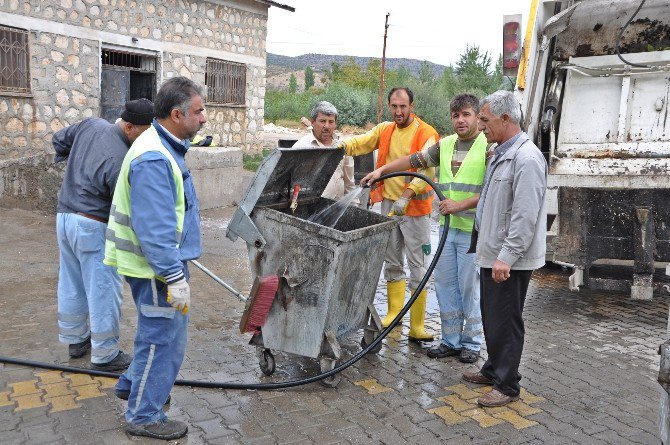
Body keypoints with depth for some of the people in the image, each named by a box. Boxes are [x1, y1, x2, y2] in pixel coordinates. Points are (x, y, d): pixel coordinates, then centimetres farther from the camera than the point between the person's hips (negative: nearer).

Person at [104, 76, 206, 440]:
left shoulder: (164, 147, 10)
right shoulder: (153, 158, -24)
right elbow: (154, 229, -28)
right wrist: (175, 277, -26)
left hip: (162, 259, 10)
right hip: (158, 265, -10)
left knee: (159, 330, 24)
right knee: (164, 338, 2)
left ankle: (133, 384, 43)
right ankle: (144, 416, 19)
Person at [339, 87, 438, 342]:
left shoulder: (426, 134, -11)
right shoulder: (385, 130, 9)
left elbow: (427, 170, -22)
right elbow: (361, 143, 5)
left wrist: (407, 196, -35)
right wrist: (341, 146, -17)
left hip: (414, 207, -6)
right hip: (388, 204, 6)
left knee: (417, 267, -2)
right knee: (392, 262, 16)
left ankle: (417, 327, 4)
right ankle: (394, 312, 31)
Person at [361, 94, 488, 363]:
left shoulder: (489, 146, -7)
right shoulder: (445, 145, 13)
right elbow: (415, 160, 19)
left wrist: (460, 205, -20)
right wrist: (381, 170, 14)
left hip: (474, 230, -6)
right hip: (447, 227, 6)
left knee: (470, 287, 2)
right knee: (445, 285, 10)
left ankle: (471, 343, 18)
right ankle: (451, 340, 23)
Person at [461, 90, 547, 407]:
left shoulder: (526, 158, -19)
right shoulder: (501, 153, 14)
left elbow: (525, 215, -24)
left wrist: (507, 256, -24)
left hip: (510, 260, -10)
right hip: (492, 253, 10)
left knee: (505, 322, 1)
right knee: (491, 318, 19)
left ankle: (507, 385, 14)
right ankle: (493, 370, 34)